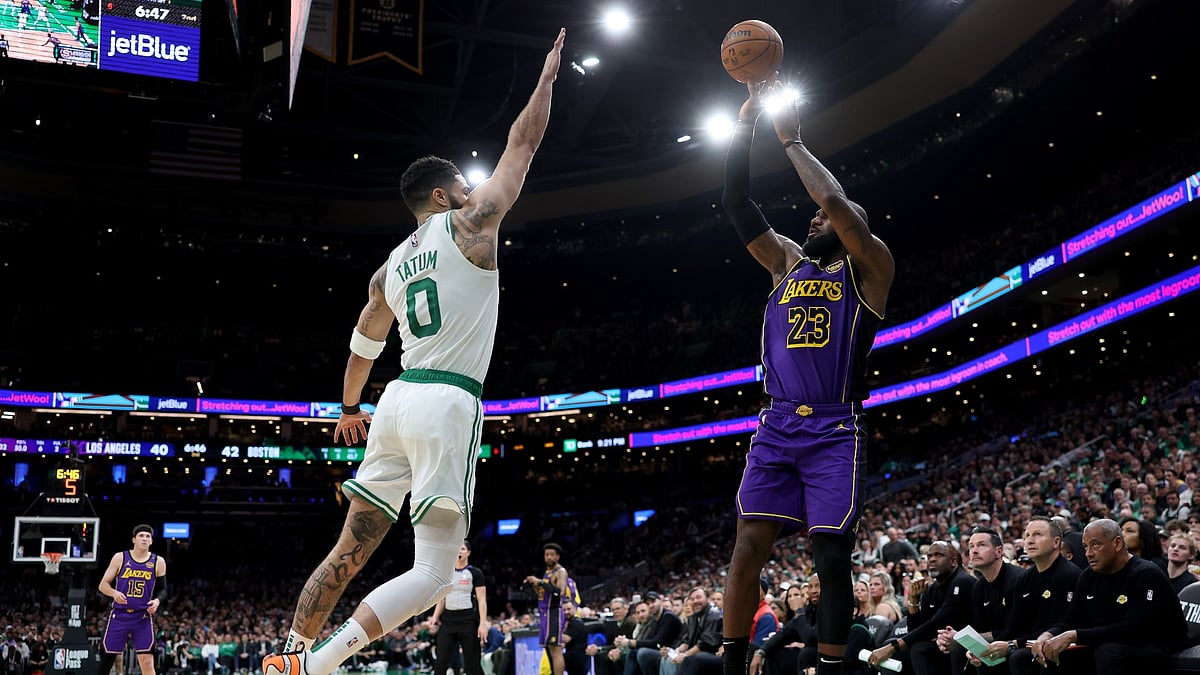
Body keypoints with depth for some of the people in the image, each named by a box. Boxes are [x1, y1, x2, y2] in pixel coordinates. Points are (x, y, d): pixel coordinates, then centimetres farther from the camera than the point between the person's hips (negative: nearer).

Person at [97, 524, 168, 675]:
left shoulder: (158, 562, 3)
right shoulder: (120, 558, 1)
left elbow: (163, 590, 9)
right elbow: (103, 585, 2)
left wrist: (157, 600, -13)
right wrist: (114, 593, -19)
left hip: (143, 618, 0)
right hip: (119, 616, 0)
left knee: (147, 662, -8)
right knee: (106, 660, 5)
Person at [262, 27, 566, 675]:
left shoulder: (389, 268, 18)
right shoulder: (468, 225, 2)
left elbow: (362, 347, 28)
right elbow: (523, 142, 8)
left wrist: (350, 406, 44)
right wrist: (549, 72, 20)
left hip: (398, 401, 7)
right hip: (448, 404, -7)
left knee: (349, 551, 14)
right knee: (432, 573, -7)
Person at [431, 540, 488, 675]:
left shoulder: (475, 573, 0)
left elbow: (482, 600, -6)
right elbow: (442, 599, 16)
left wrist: (483, 623, -16)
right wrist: (435, 616, 0)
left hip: (469, 620, -4)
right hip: (448, 620, 4)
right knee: (440, 662, -3)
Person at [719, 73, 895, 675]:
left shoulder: (869, 268, 4)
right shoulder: (788, 263, 18)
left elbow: (837, 201, -13)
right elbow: (737, 206, 11)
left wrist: (791, 140, -4)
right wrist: (744, 124, 3)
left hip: (834, 432, -4)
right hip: (777, 427, 4)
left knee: (831, 556, -3)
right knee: (748, 546, -5)